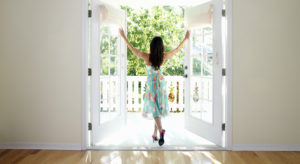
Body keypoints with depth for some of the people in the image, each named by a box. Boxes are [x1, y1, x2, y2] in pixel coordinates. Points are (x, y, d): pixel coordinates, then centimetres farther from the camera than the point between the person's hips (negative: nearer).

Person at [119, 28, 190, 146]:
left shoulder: (146, 56, -18)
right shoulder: (164, 56, -11)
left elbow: (132, 49, -9)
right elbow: (177, 49, 3)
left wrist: (123, 36, 1)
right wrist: (186, 38, 16)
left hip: (151, 84, -3)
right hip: (161, 84, 3)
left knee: (154, 109, 2)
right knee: (158, 108, 12)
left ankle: (161, 130, -20)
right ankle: (155, 134, 20)